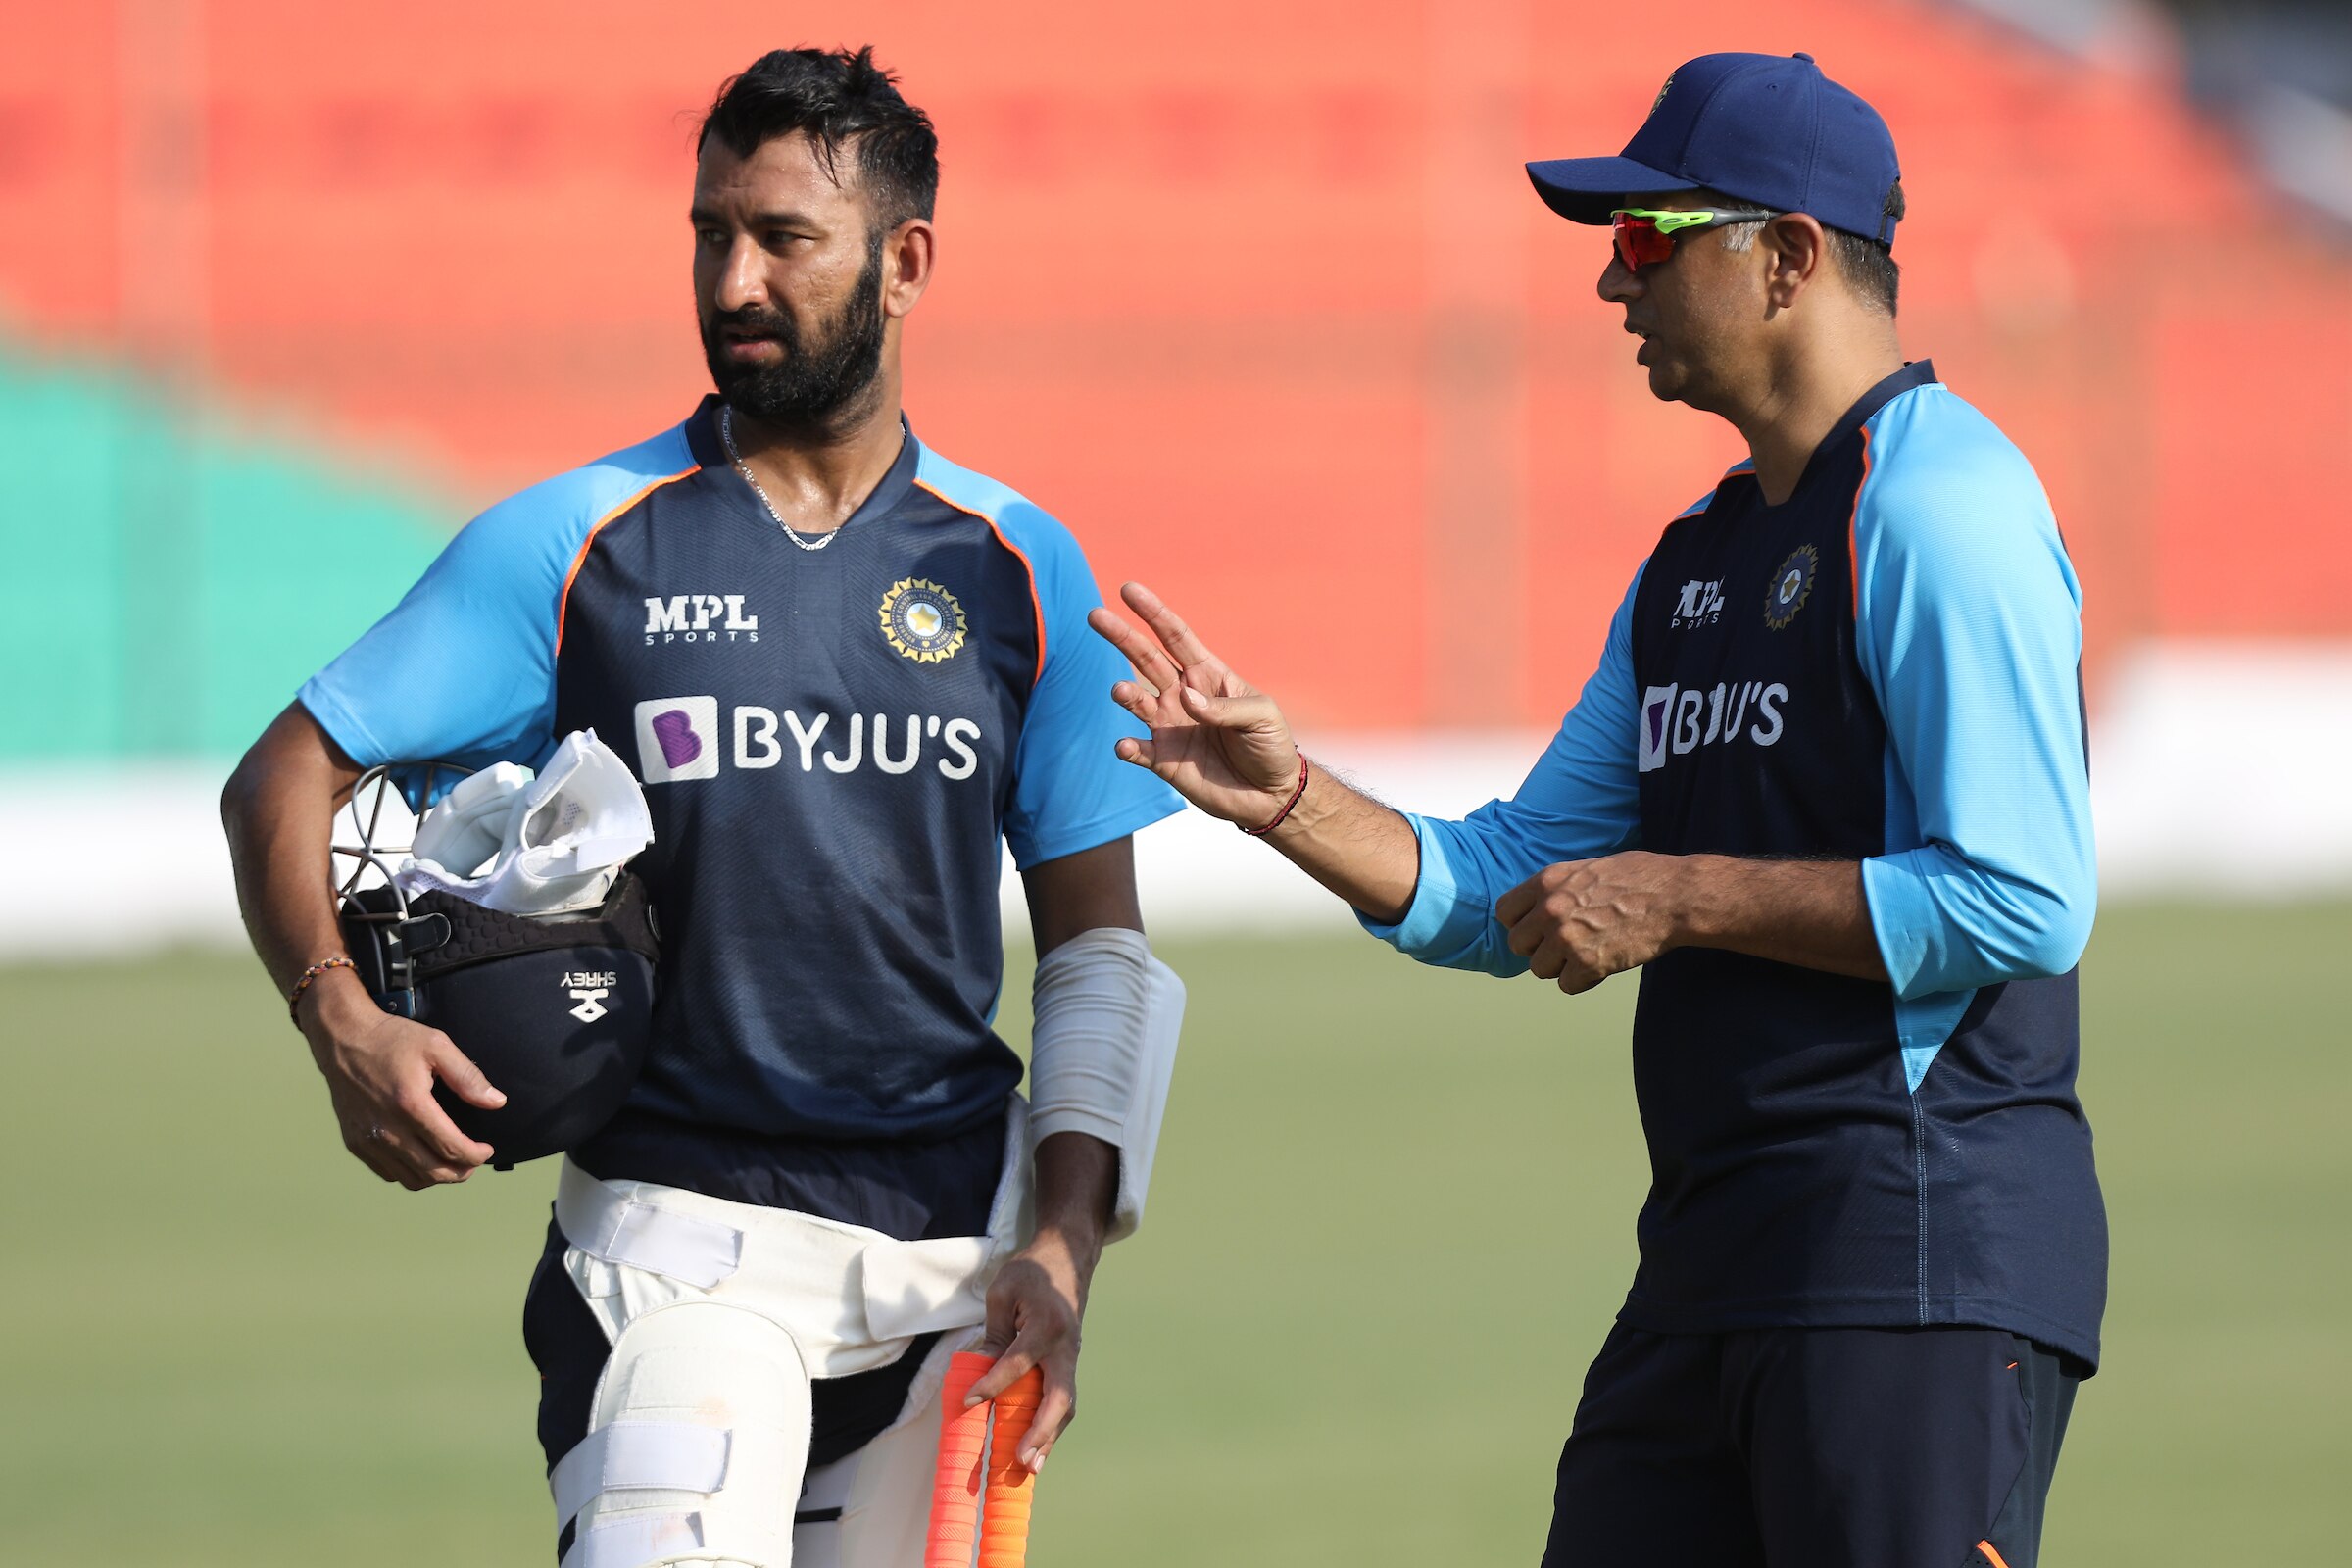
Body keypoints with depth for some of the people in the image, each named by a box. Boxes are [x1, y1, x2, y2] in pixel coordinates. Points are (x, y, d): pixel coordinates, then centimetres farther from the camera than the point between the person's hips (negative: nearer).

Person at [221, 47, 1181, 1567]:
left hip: (957, 1248, 3)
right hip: (681, 1239, -3)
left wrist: (1065, 1242, -4)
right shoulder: (572, 544, 1)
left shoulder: (1021, 569, 8)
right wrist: (342, 1019, -16)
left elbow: (1096, 939, 9)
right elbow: (286, 776, 2)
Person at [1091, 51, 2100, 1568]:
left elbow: (2029, 902, -18)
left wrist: (1678, 899, -13)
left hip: (1926, 1254, -10)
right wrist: (1292, 800, 6)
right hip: (1709, 1260, 10)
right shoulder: (1695, 561, 21)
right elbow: (1508, 894, 23)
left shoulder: (1941, 505, -10)